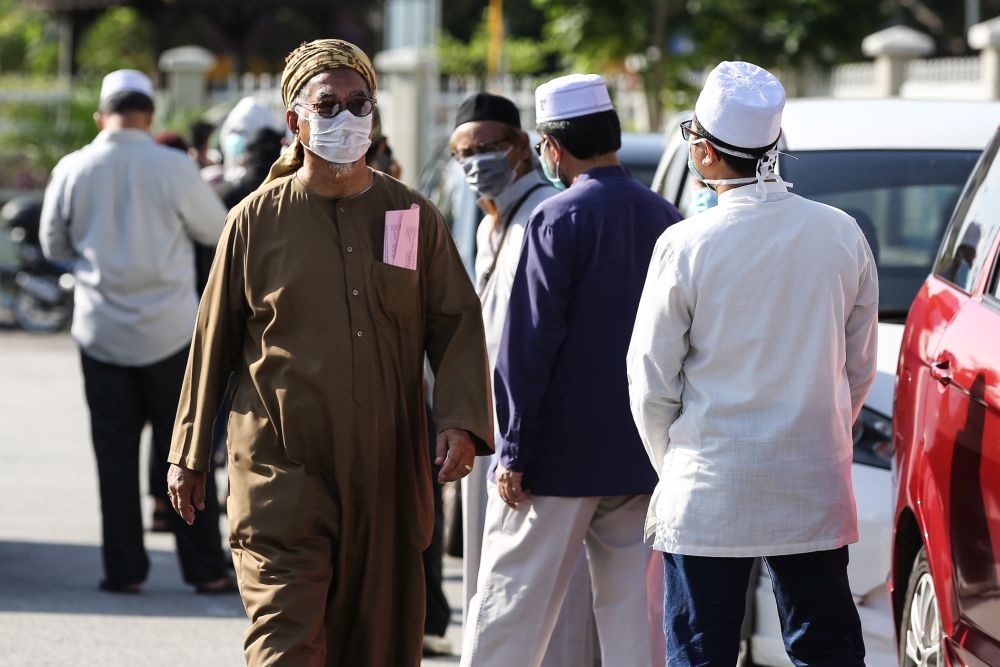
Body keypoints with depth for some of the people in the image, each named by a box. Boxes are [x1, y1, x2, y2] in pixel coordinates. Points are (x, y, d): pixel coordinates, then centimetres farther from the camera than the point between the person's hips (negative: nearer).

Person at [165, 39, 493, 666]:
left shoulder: (415, 217, 6)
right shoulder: (257, 220, 2)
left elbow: (458, 326, 7)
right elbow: (213, 340, 7)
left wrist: (461, 422, -9)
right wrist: (189, 456, 8)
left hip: (386, 472, 3)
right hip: (282, 467, -2)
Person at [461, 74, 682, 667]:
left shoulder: (559, 219, -12)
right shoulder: (665, 219, 6)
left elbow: (530, 345, -14)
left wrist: (514, 451, -10)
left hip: (560, 459, -5)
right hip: (643, 461, 6)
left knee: (509, 615, 1)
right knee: (633, 616, 7)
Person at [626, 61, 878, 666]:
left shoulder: (686, 246, -11)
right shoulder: (842, 235, 0)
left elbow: (652, 382, -4)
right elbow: (860, 367, 9)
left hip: (708, 497, -3)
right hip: (815, 490, 3)